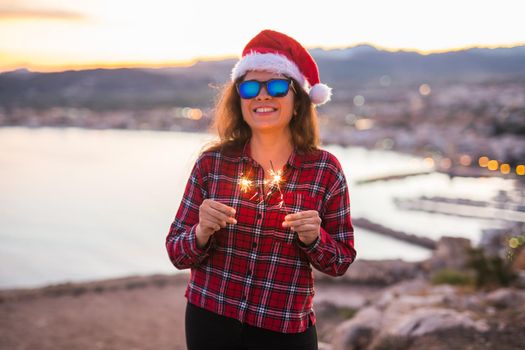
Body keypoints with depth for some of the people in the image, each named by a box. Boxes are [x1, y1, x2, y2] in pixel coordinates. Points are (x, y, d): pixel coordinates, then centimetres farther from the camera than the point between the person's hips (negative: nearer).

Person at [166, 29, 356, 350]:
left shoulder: (325, 170, -8)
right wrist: (202, 232, -21)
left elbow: (341, 261, -1)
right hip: (211, 322, 1)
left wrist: (314, 239, -20)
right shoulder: (211, 163, -6)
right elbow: (177, 253, -2)